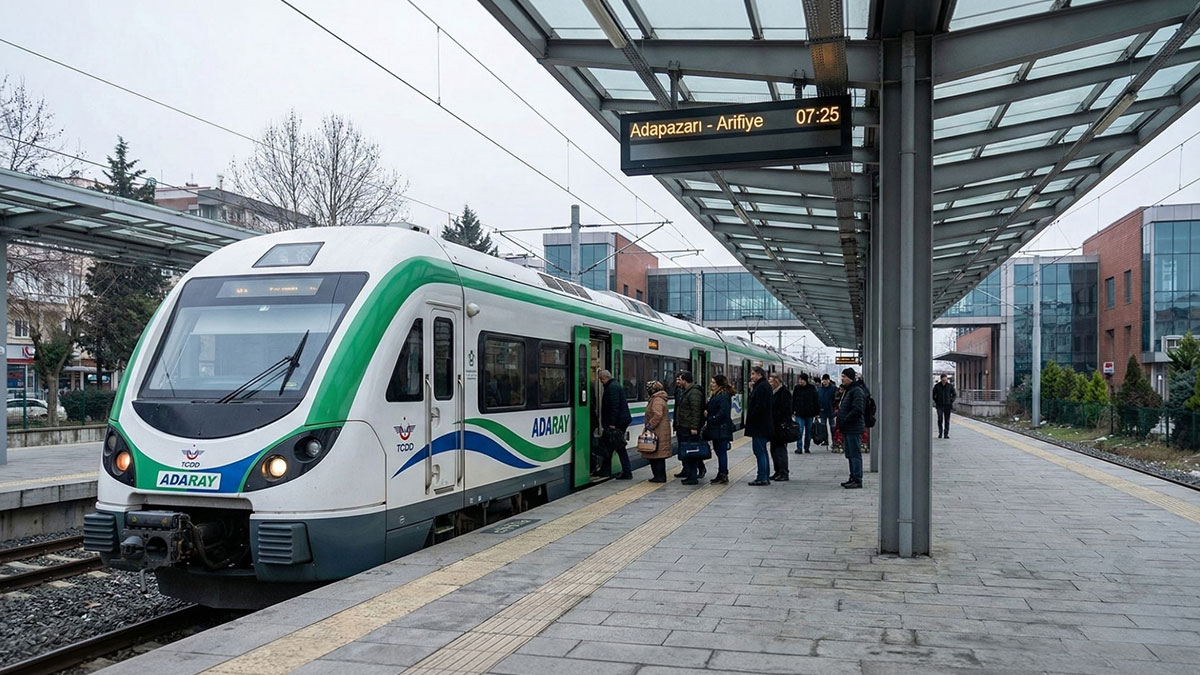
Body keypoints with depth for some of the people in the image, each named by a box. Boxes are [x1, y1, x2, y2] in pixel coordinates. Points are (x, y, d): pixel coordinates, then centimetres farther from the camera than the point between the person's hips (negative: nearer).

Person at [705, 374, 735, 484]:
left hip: (722, 429, -10)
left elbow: (723, 412, -23)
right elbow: (711, 409, 22)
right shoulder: (716, 395, 18)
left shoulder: (724, 396, -14)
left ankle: (723, 476, -5)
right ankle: (721, 475, 19)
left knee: (721, 452, -8)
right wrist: (706, 413, 1)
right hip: (716, 429, 10)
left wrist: (710, 419, -18)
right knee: (718, 451, 13)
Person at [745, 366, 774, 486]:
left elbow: (760, 406, -23)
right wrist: (752, 390, 8)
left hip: (759, 425, -11)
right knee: (762, 451, 14)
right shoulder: (765, 385, 17)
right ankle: (765, 477, 19)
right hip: (764, 425, 11)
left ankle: (762, 478, -7)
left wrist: (750, 419, -15)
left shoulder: (761, 387, -16)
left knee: (759, 451, -8)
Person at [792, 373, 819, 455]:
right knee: (800, 431, -9)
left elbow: (816, 401, 3)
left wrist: (817, 412, 1)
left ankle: (807, 447, 22)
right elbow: (793, 400, 6)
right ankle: (799, 448, -7)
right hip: (799, 414, -1)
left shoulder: (812, 388, -1)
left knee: (808, 431, 10)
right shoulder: (797, 388, 1)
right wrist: (792, 411, 2)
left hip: (809, 414, 1)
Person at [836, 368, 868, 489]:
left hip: (854, 429, -10)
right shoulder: (848, 390, 18)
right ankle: (853, 478, 22)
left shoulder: (857, 390, -14)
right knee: (850, 455, 15)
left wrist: (845, 421, -19)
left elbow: (857, 410, -24)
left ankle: (857, 480, -3)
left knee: (855, 454, -6)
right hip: (848, 429, 10)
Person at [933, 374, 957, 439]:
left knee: (947, 420, 0)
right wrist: (936, 401, 5)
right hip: (939, 405, -1)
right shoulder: (937, 386, 1)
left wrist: (951, 401, 2)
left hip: (947, 405, 1)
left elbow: (954, 395, 12)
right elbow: (933, 395, 13)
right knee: (940, 419, -11)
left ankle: (946, 434, 3)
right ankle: (940, 433, 1)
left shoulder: (950, 386, 2)